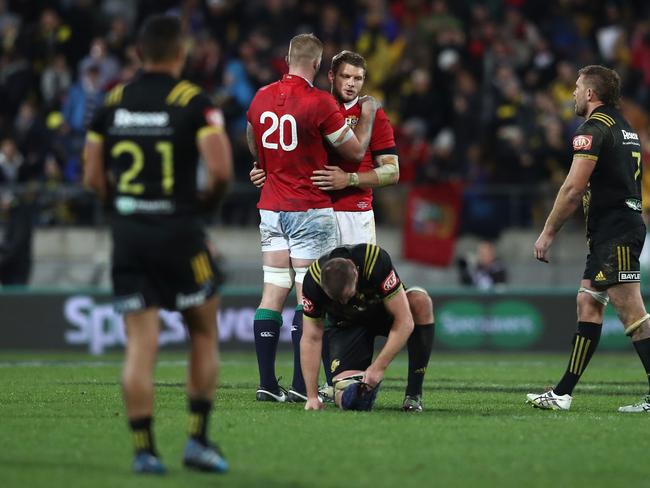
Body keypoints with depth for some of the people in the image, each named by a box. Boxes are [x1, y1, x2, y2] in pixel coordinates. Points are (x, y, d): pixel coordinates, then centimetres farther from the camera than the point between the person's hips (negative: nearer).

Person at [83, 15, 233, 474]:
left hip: (127, 230, 3)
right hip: (179, 229, -3)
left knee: (140, 344, 3)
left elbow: (93, 177, 7)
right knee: (204, 334, 13)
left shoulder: (113, 101, 6)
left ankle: (144, 449, -2)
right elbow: (221, 169, -17)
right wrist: (208, 199, 3)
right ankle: (198, 439, 8)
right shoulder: (194, 101, -7)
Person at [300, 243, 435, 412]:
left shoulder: (376, 261, -37)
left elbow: (404, 322, -34)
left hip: (386, 311, 0)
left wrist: (378, 367, -37)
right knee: (345, 396, -26)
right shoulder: (313, 281, -29)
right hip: (348, 325, 0)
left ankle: (413, 395, -27)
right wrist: (312, 396, -22)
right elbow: (312, 338, -19)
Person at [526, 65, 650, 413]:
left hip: (613, 233, -10)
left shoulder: (593, 129, -11)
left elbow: (573, 189, -17)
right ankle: (563, 394, 14)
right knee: (588, 304, 11)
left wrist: (548, 232, -9)